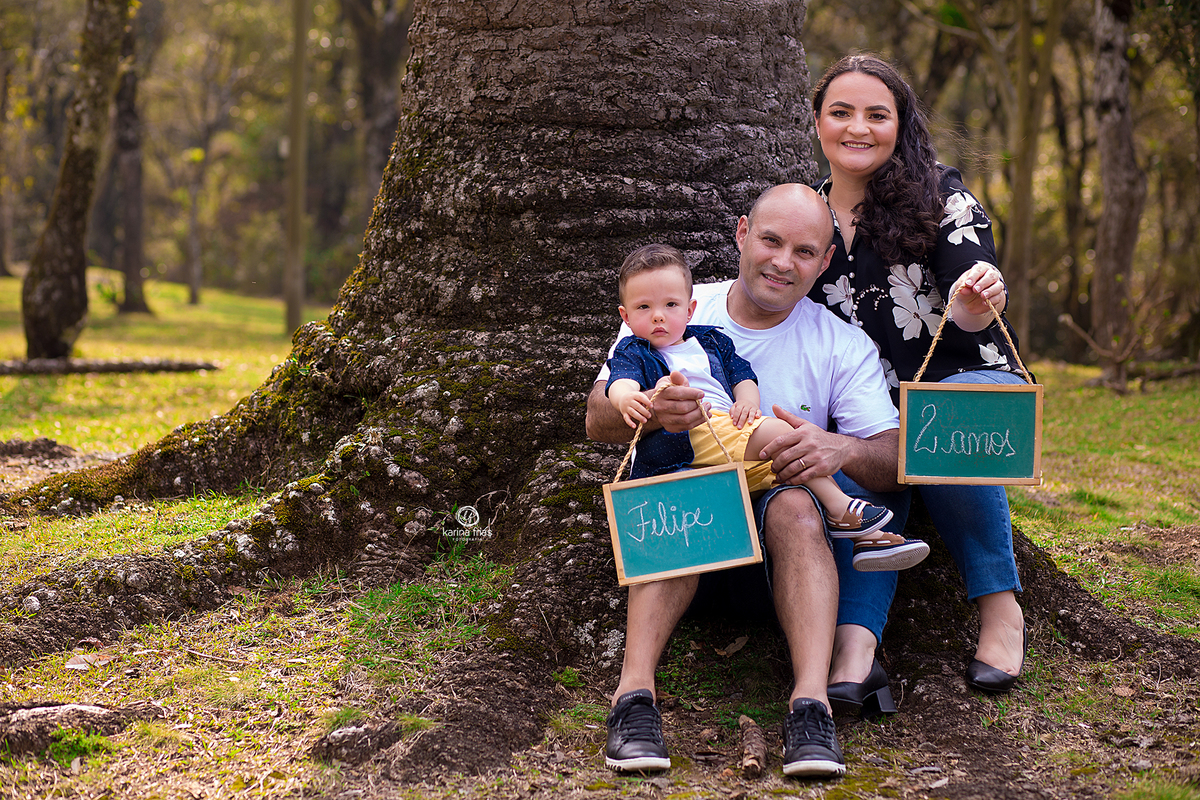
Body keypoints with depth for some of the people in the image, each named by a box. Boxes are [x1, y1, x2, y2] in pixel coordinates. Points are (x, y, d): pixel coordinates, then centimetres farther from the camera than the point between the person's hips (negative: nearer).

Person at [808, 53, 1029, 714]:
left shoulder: (941, 196, -3)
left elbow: (974, 312, -17)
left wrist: (974, 305, -40)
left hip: (968, 381, -3)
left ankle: (1000, 605, -26)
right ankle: (855, 642, -51)